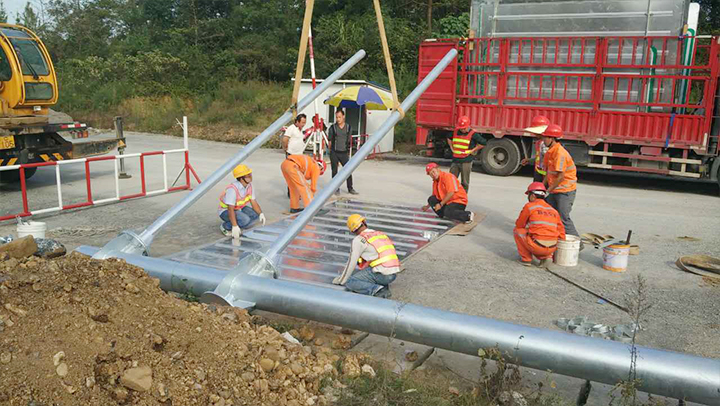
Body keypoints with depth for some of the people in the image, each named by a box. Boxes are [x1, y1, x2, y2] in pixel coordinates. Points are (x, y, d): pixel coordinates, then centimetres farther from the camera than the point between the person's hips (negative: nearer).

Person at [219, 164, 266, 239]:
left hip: (239, 209, 8)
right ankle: (225, 226, -7)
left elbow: (254, 202, -6)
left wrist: (261, 214, -23)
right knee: (245, 219, -31)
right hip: (226, 211, -8)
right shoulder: (233, 189, -33)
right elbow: (230, 209, -36)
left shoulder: (249, 185, -11)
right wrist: (235, 226, -42)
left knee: (256, 215, -8)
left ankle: (238, 227, 5)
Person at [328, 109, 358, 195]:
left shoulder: (349, 127, 4)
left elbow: (349, 141, 12)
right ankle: (336, 188, 13)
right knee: (334, 171, 3)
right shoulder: (332, 128, -1)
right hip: (334, 153, -1)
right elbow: (330, 140, 6)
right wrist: (331, 150, 8)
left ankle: (350, 188, 9)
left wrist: (348, 151, 12)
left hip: (344, 153, 1)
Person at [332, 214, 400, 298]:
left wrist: (340, 280, 13)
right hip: (393, 275, 7)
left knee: (349, 282, 0)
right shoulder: (381, 234, 21)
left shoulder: (359, 239, -1)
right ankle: (383, 287, 7)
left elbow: (351, 263, -1)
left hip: (381, 274, -7)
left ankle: (376, 290, -16)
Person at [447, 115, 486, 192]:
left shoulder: (473, 134, -9)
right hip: (455, 160, 5)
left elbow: (483, 142, -10)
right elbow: (449, 138, 27)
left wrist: (473, 150, -9)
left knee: (464, 182, 3)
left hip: (466, 161, -5)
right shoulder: (455, 132, 7)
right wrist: (452, 148, 14)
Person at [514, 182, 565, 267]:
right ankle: (546, 257, 11)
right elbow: (561, 232, 16)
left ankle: (526, 259, 14)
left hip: (538, 246, -6)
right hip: (552, 248, 6)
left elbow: (519, 225, 10)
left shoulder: (529, 206, 1)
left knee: (517, 230, 16)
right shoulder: (554, 210, 16)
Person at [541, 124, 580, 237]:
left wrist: (549, 189, -17)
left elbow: (561, 176, -23)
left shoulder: (560, 153, -21)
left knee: (563, 218, -8)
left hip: (565, 190, -9)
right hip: (555, 190, 9)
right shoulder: (550, 152, 9)